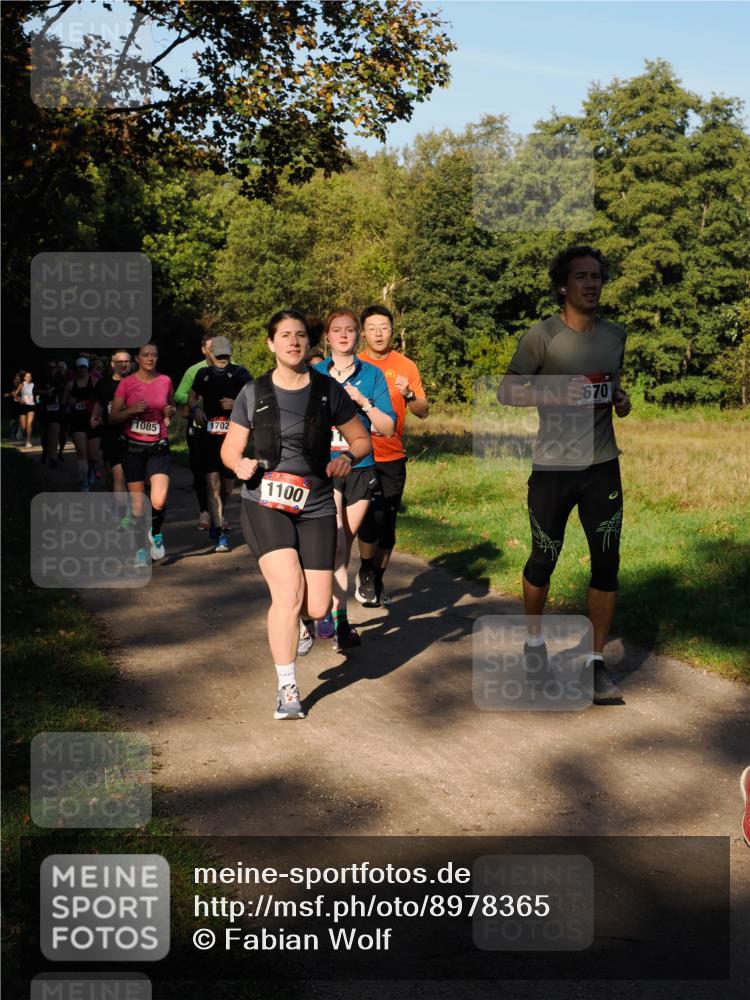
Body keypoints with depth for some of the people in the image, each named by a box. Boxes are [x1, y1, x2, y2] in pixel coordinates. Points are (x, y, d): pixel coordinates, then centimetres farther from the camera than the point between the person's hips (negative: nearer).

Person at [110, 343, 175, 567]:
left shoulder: (165, 381, 3)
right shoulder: (126, 383, -2)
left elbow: (172, 407, 20)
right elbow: (113, 417, -1)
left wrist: (171, 412, -3)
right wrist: (131, 410, -19)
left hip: (158, 448, 1)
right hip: (134, 447, -1)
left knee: (159, 501, -15)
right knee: (137, 503, 1)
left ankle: (155, 533, 16)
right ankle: (141, 549, 16)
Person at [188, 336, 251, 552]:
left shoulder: (240, 374, 1)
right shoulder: (203, 374, 10)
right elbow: (192, 396, 26)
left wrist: (236, 404, -19)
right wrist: (196, 409, 5)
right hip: (208, 436, 1)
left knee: (228, 487, 9)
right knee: (213, 485, -11)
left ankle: (217, 518, 41)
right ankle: (220, 534, -10)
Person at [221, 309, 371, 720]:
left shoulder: (329, 390, 2)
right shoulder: (253, 393, 1)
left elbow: (362, 439, 10)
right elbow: (230, 448, 8)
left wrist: (347, 458, -12)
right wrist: (240, 464, -15)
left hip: (316, 506, 2)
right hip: (265, 503, -1)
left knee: (317, 606, -3)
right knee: (289, 590, -19)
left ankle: (293, 618, 39)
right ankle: (286, 689, -2)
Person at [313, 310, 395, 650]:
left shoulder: (372, 375, 6)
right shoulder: (314, 374, 6)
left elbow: (388, 427, 1)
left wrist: (363, 402, -12)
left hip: (360, 468, 2)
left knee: (345, 546, 7)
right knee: (335, 543, -17)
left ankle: (327, 612, 20)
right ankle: (339, 620, -16)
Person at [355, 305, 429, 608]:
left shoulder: (406, 366, 3)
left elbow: (423, 411, 1)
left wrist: (408, 394, -18)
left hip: (393, 458, 2)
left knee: (388, 525, 6)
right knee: (373, 516, -15)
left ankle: (377, 581, 23)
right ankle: (365, 573, 7)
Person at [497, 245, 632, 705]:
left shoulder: (616, 334, 9)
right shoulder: (542, 335, -7)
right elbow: (508, 391, -6)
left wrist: (622, 400, 2)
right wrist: (561, 396, -20)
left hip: (602, 465, 4)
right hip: (553, 467, -4)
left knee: (607, 562, -1)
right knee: (544, 559, 10)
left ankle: (597, 662, 9)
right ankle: (535, 639, 34)